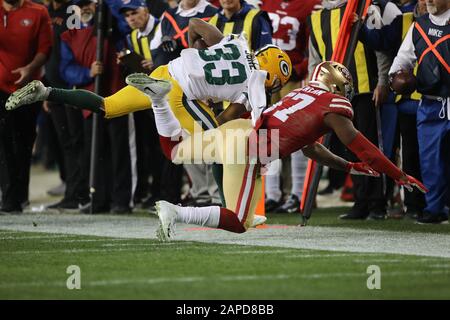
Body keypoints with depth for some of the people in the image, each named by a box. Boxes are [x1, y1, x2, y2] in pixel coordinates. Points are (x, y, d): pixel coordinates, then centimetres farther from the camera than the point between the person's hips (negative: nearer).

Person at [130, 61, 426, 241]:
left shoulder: (303, 94, 27)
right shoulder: (334, 107, 2)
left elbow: (311, 148, 36)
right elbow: (362, 147, 3)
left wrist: (350, 167, 40)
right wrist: (401, 177, 10)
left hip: (236, 128, 8)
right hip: (249, 149, -8)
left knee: (176, 151, 27)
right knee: (238, 222, -7)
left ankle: (159, 95, 6)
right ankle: (175, 213, -22)